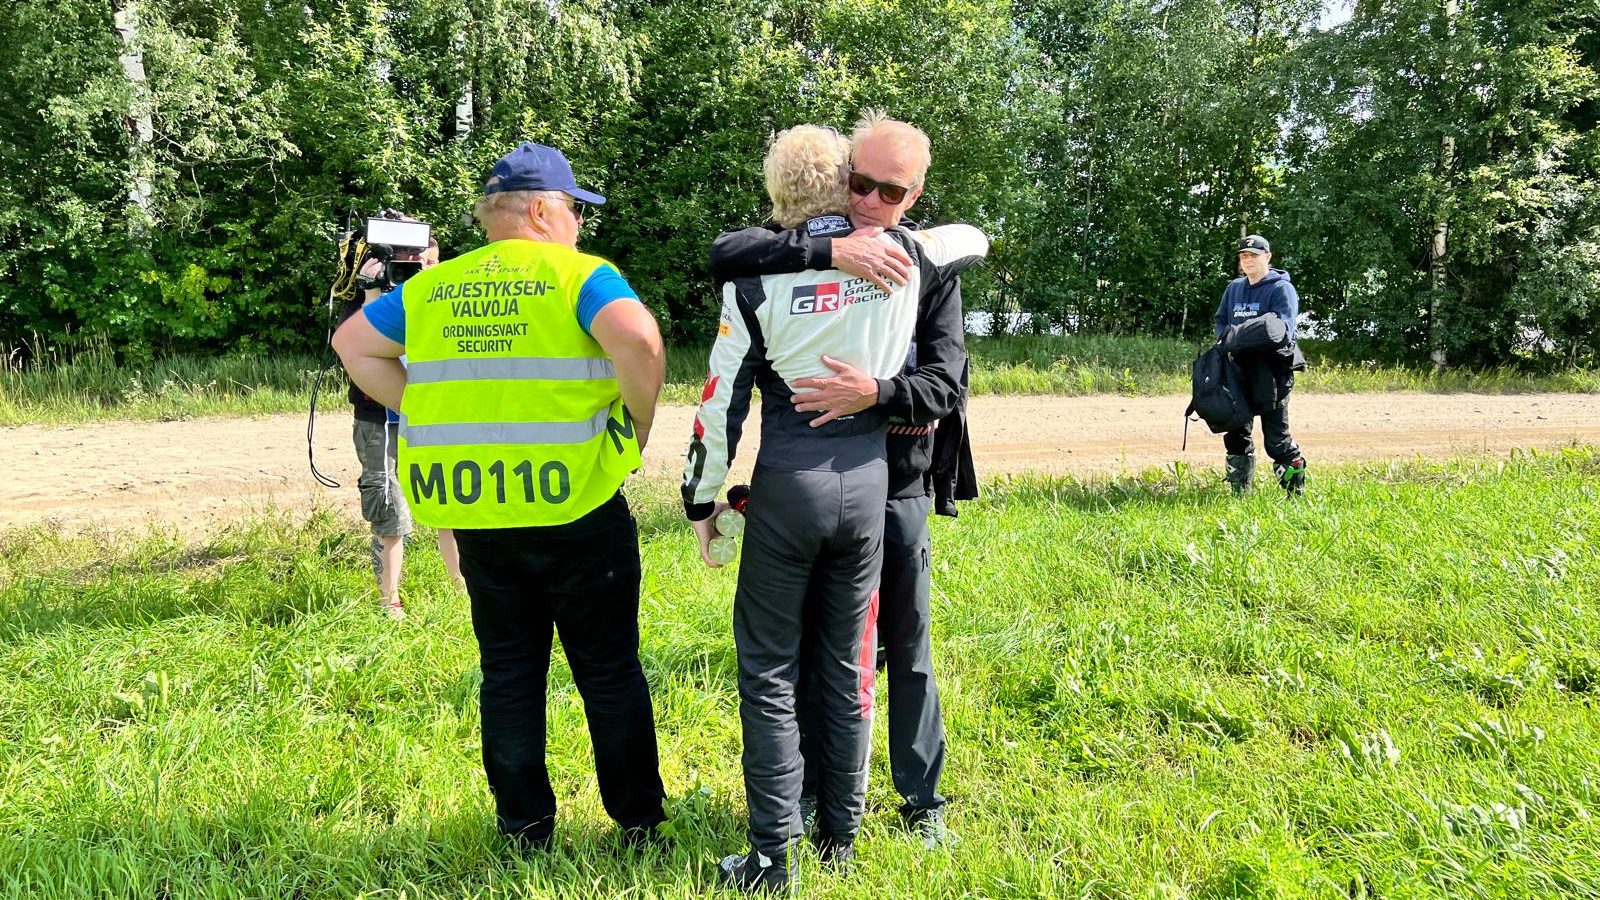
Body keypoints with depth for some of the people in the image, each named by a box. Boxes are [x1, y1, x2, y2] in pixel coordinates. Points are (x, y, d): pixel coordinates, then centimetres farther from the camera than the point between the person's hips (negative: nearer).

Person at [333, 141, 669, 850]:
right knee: (609, 669, 11)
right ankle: (637, 819, 23)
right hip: (577, 505, -4)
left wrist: (432, 416, 12)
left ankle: (524, 827, 26)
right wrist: (639, 423, -9)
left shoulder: (434, 286, 11)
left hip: (477, 511, 4)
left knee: (508, 672, 16)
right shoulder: (580, 274, -6)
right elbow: (637, 337, -25)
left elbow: (353, 344, 18)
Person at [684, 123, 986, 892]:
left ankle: (772, 856, 11)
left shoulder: (757, 276, -5)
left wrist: (701, 499, 6)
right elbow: (974, 239, 24)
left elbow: (723, 400, -5)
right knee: (846, 666, 14)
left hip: (787, 488, -3)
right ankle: (840, 835, 26)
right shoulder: (900, 257, 2)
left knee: (769, 671, 7)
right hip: (868, 484, 3)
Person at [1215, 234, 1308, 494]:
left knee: (1276, 435, -5)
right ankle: (1239, 491, 20)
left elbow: (1282, 328, -15)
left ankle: (1296, 490, 6)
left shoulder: (1281, 288, -4)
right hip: (1239, 369, 7)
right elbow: (1220, 320, 23)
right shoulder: (1233, 288, 17)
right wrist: (1225, 339, 0)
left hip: (1271, 372, -7)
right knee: (1236, 432, 10)